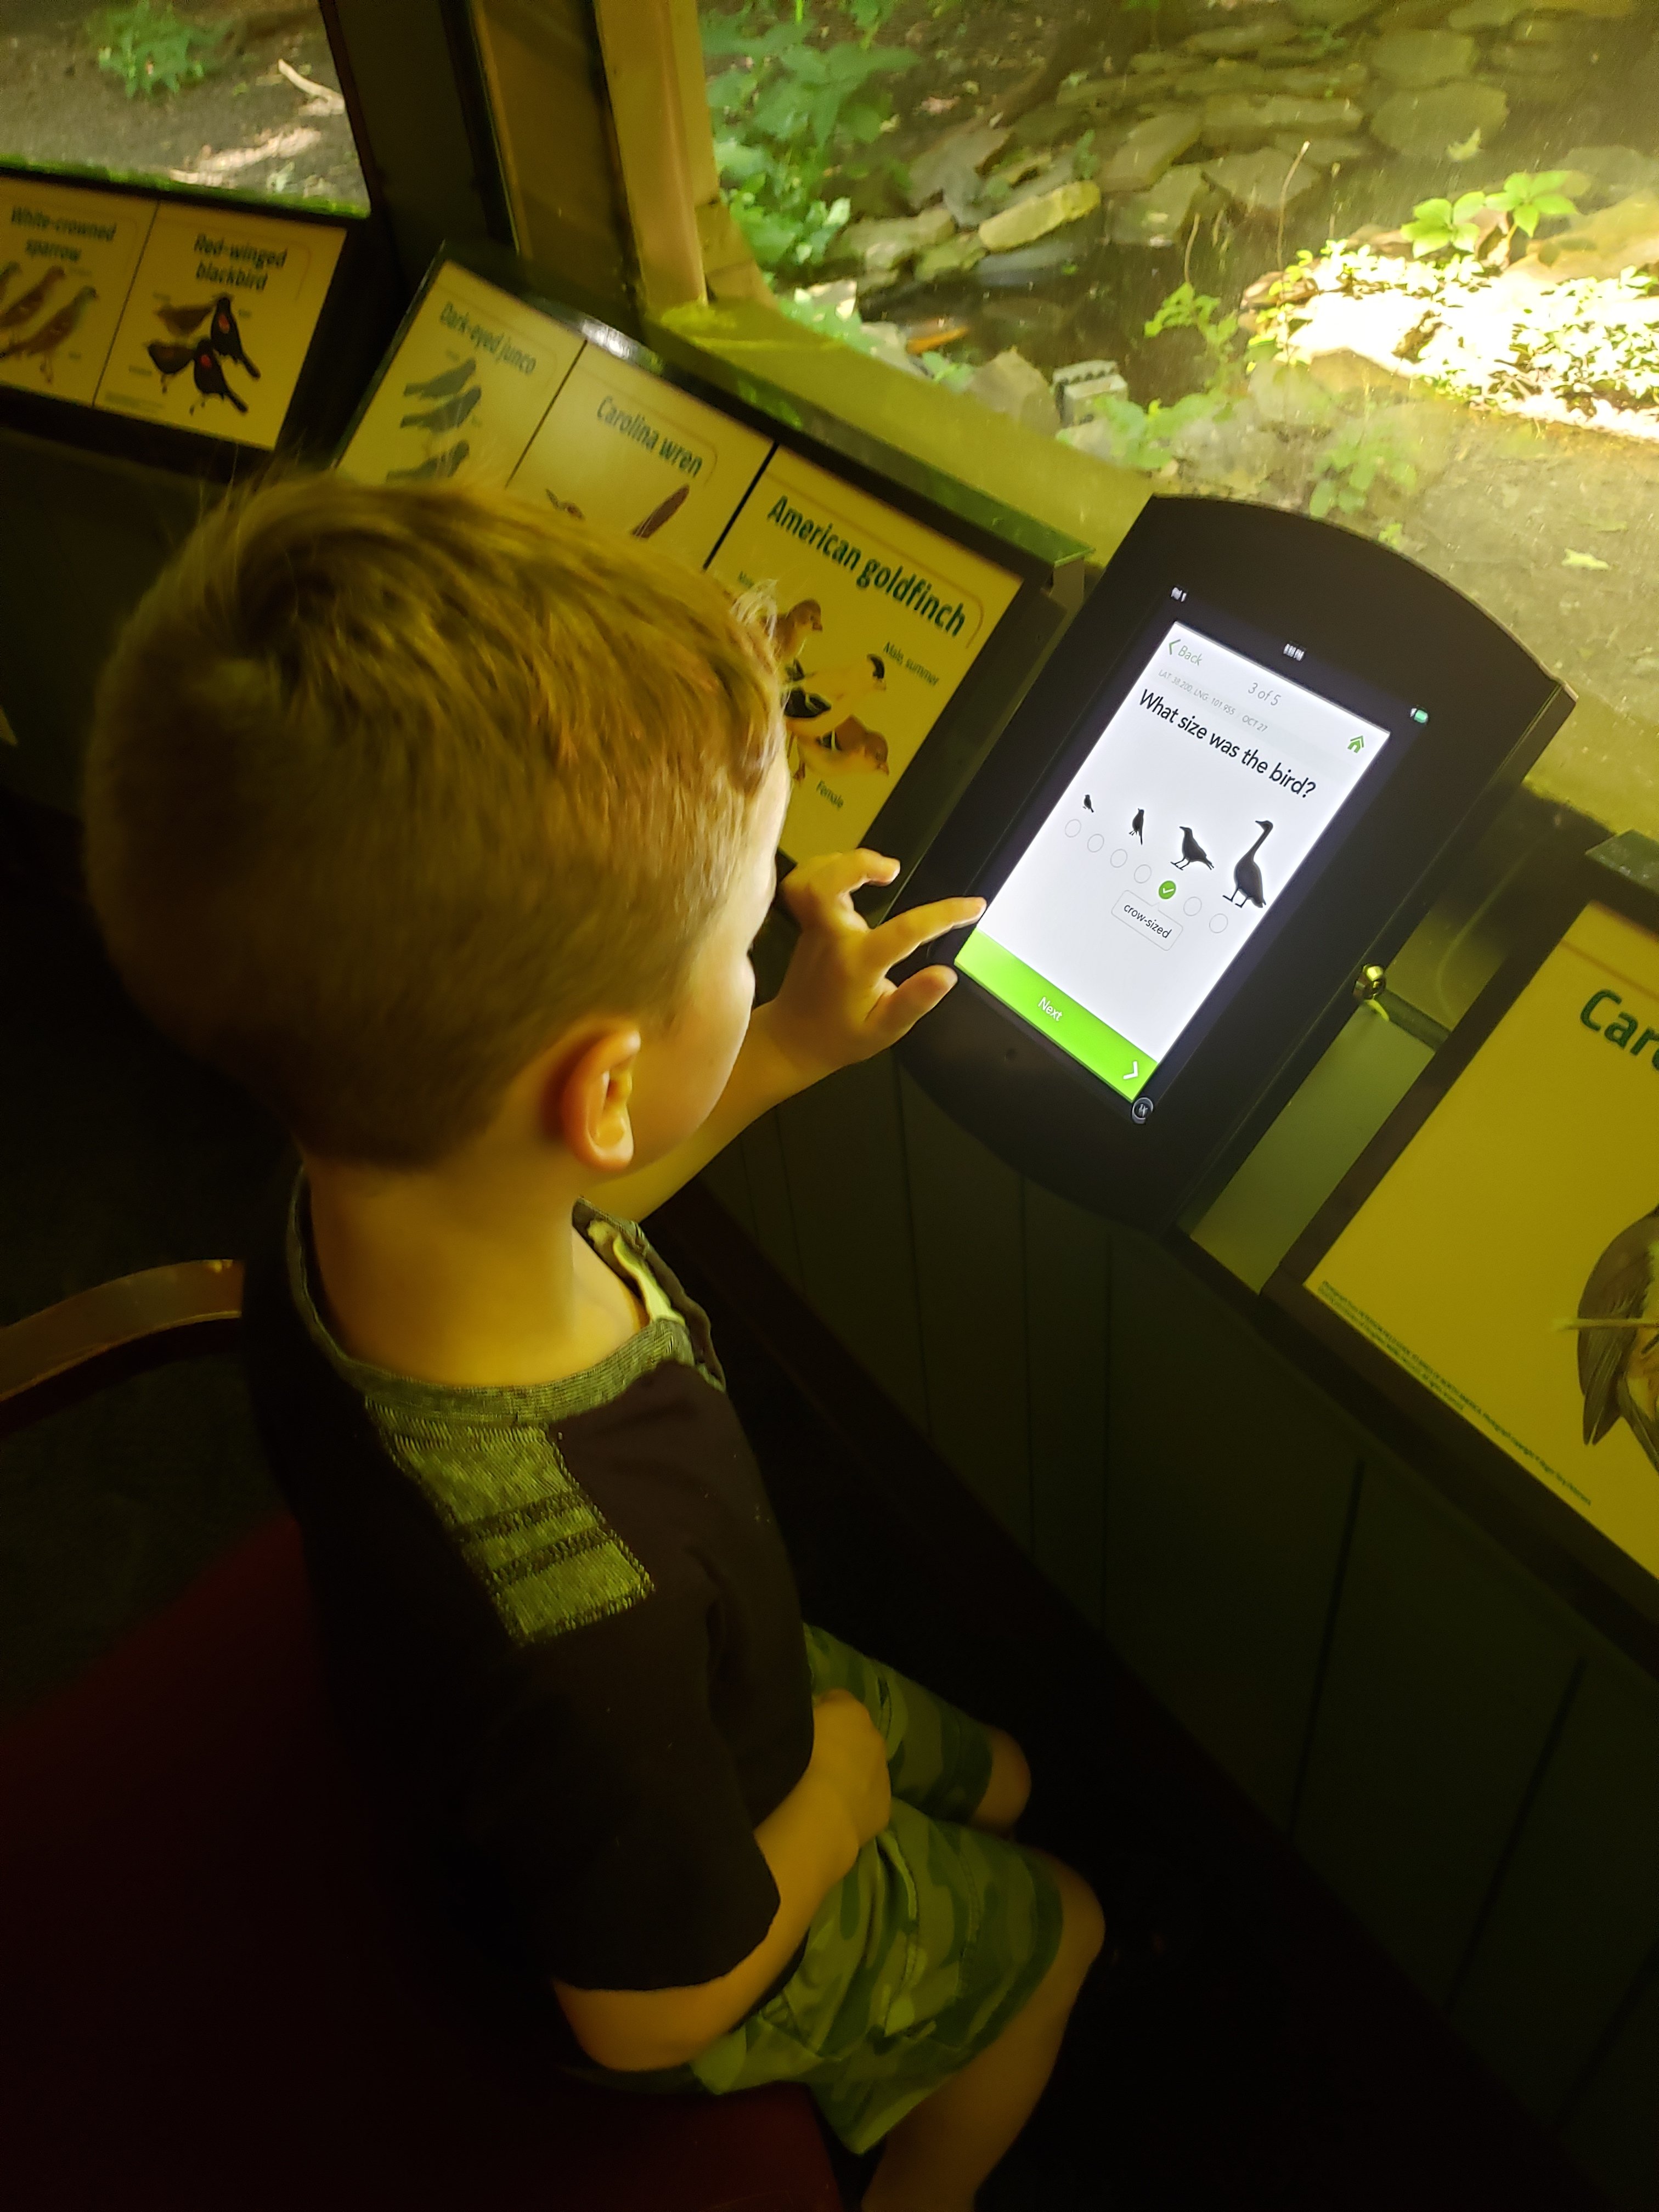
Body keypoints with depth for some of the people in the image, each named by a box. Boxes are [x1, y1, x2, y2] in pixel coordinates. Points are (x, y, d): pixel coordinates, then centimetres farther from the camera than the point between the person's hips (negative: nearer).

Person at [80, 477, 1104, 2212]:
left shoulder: (363, 1211, -28)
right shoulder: (586, 1611, -50)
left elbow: (549, 1218, -1)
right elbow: (650, 2004, -29)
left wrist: (790, 1051, -7)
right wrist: (830, 1795, -11)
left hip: (707, 1720, 6)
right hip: (694, 1937, -5)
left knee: (995, 1787, 27)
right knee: (1051, 1930, 21)